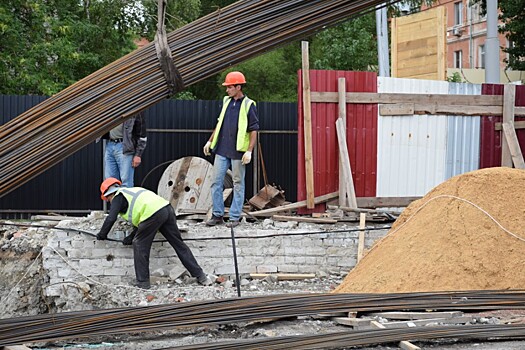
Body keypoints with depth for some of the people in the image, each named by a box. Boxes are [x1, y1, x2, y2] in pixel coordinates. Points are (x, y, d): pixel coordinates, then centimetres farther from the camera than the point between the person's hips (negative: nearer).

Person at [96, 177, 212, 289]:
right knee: (178, 244, 13)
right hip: (167, 208, 8)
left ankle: (143, 282, 8)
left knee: (140, 245, 7)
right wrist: (131, 237, 29)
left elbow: (111, 219, 0)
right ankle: (200, 276, 15)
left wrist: (102, 234, 15)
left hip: (153, 214, -8)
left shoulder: (118, 197, 13)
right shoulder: (132, 191, 36)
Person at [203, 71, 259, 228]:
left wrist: (249, 151, -16)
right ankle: (217, 215, 12)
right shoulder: (226, 101, 11)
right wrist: (210, 141, 19)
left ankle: (235, 217, 8)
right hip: (222, 150, 6)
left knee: (238, 184, 3)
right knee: (216, 182, 4)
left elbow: (253, 130, -8)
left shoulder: (248, 105, -7)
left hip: (238, 152, -6)